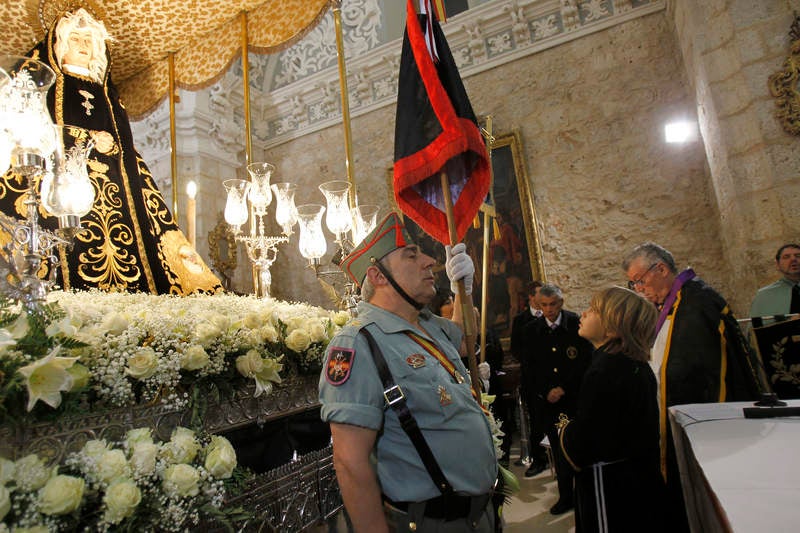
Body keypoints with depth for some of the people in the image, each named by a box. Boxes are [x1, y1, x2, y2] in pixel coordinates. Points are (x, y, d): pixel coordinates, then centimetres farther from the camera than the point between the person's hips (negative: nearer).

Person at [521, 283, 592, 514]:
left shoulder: (577, 324, -4)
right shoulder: (530, 330, 3)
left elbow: (586, 361, -5)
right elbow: (529, 367, 6)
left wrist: (564, 389, -10)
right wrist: (546, 392, -5)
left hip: (576, 398, -2)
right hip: (547, 400, 2)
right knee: (559, 452, 9)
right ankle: (566, 495, 23)